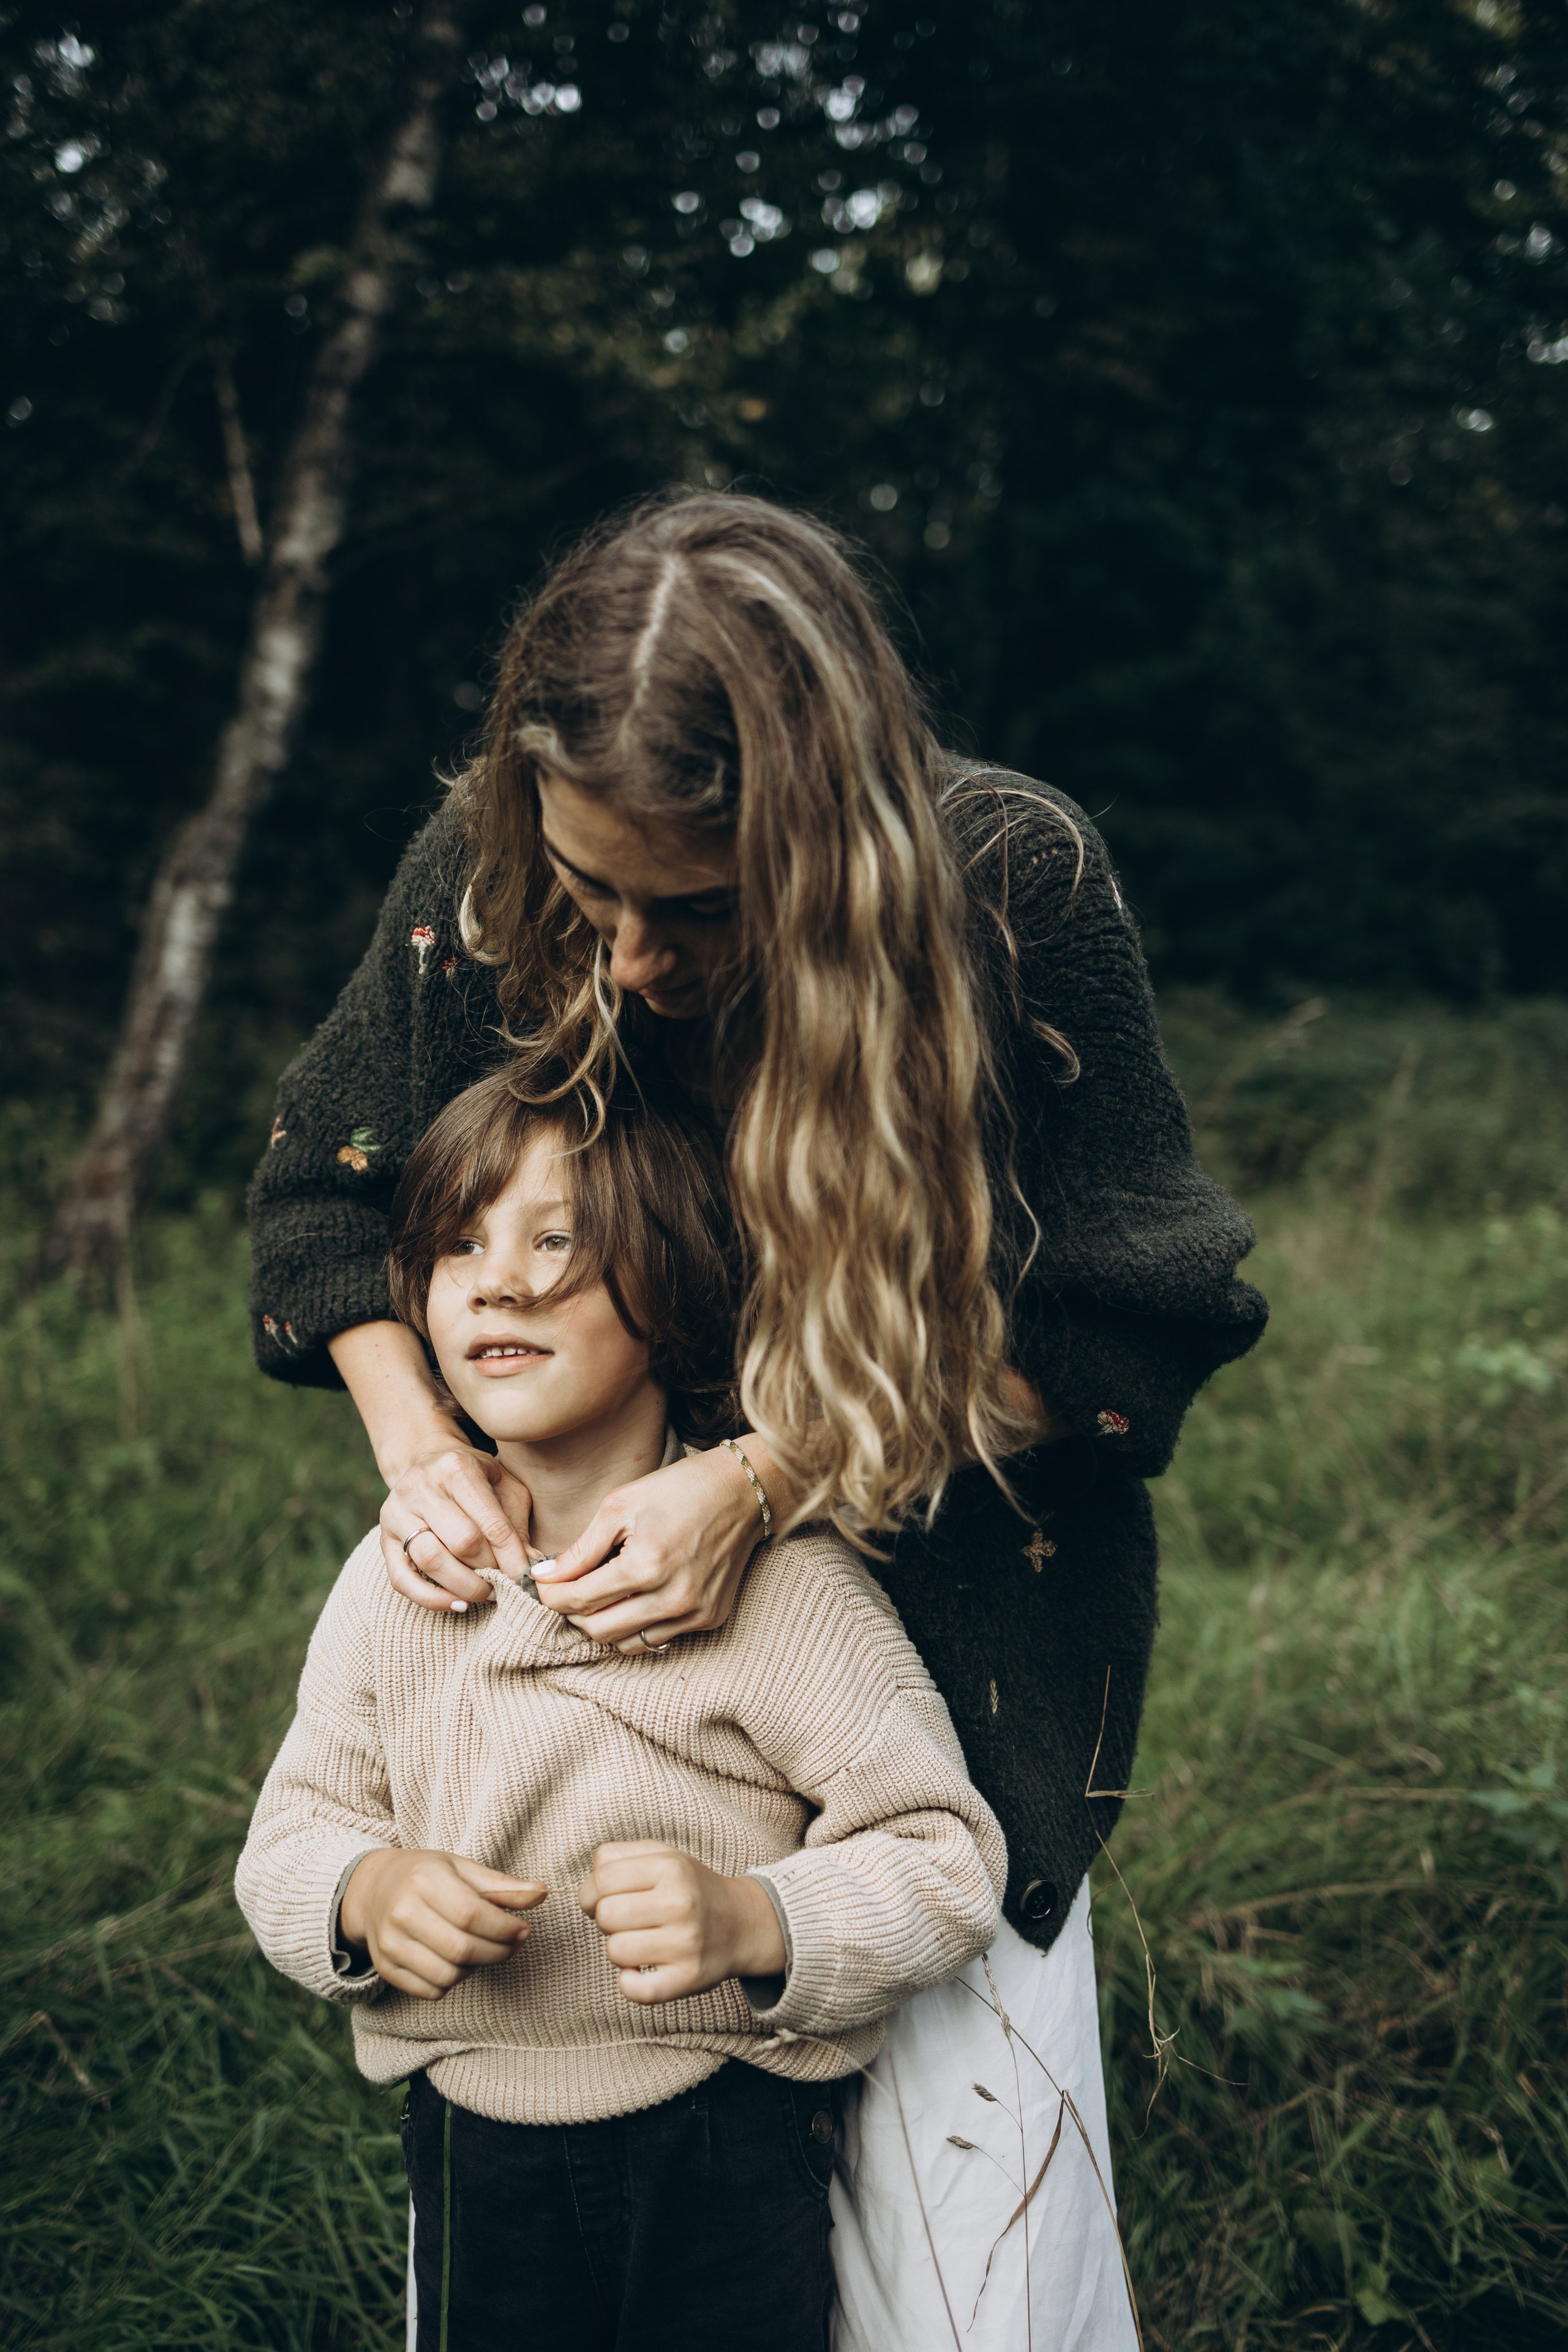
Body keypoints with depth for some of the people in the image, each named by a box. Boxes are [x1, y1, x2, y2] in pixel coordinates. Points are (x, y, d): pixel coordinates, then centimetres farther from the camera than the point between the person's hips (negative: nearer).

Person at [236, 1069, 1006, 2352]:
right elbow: (298, 1823, 5)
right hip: (470, 2152, 4)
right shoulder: (393, 1580, -2)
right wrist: (364, 1894, -17)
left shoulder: (783, 1582, -17)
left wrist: (749, 1921, -32)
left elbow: (948, 1860, -15)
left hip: (727, 2160, -3)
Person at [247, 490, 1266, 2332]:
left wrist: (766, 1477, -27)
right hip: (595, 1557, 2)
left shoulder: (1020, 883, -24)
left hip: (962, 1607, -1)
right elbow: (330, 1185, 1)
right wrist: (415, 1440, -17)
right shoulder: (483, 875, -17)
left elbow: (1124, 1312, -18)